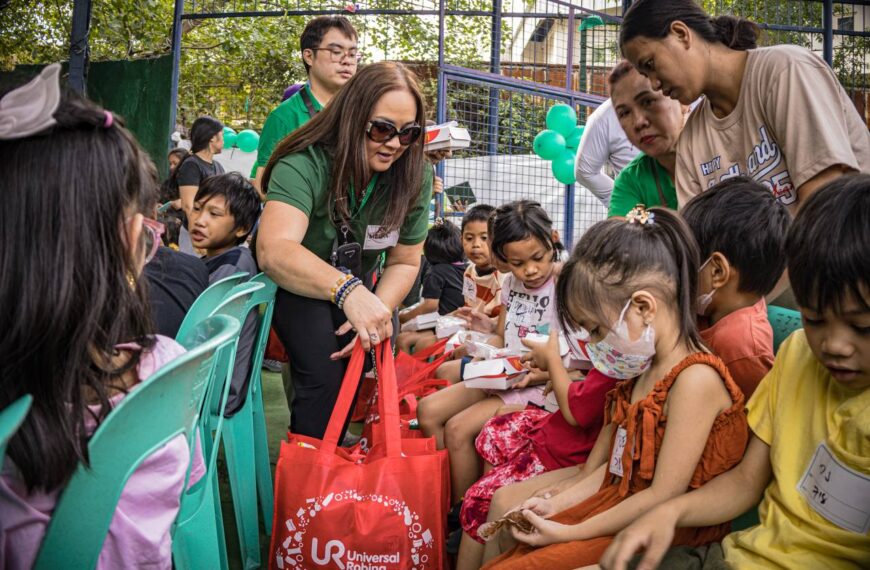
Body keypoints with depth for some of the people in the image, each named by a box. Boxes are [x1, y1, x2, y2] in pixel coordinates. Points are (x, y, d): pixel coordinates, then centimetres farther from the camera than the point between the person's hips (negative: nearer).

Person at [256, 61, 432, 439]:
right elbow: (274, 251, -46)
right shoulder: (305, 164, -30)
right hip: (295, 284, -4)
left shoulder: (416, 177, -16)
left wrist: (376, 314, -26)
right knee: (322, 372, -26)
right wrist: (347, 291, -61)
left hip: (357, 286, 5)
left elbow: (404, 262, -7)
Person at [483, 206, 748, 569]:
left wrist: (571, 533, -17)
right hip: (622, 497, 9)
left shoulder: (695, 379, -22)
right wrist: (556, 504, 0)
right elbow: (617, 463, 10)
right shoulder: (642, 369, 7)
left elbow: (664, 496, -22)